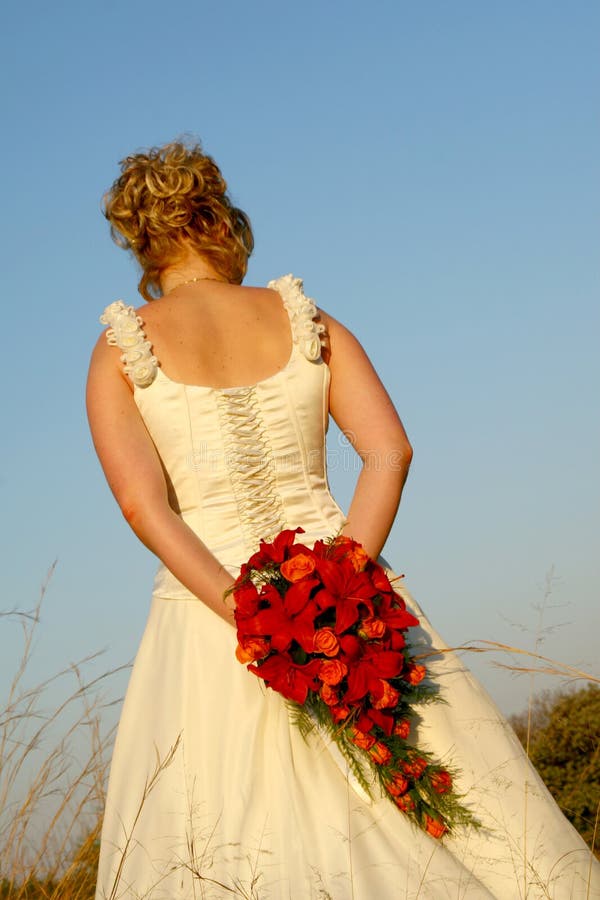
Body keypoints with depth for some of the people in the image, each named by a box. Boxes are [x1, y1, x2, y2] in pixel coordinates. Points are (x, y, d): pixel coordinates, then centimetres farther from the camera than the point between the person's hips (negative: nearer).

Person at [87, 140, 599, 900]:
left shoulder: (118, 353, 4)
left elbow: (142, 504, -10)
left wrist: (244, 613, -16)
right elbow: (390, 450, -5)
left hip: (208, 612, -1)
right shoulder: (307, 321, 9)